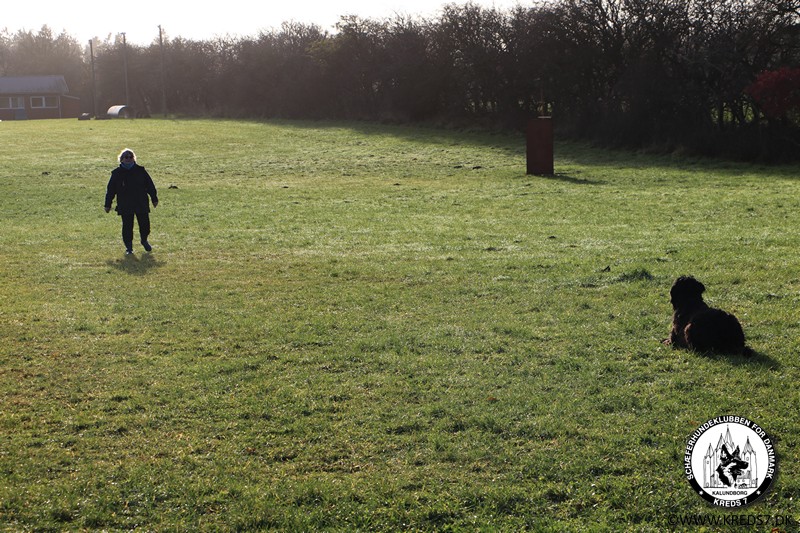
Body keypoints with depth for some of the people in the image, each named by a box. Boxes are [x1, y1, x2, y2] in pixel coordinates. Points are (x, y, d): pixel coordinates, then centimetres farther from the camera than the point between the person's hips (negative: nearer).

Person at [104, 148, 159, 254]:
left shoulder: (140, 171, 4)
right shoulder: (116, 173, 2)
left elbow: (150, 185, 9)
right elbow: (110, 190, 6)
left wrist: (154, 199, 7)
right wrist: (108, 205, 5)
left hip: (141, 204, 1)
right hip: (125, 206, -1)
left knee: (145, 224, 5)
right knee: (127, 226, -1)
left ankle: (144, 241, 32)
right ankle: (128, 247, 10)